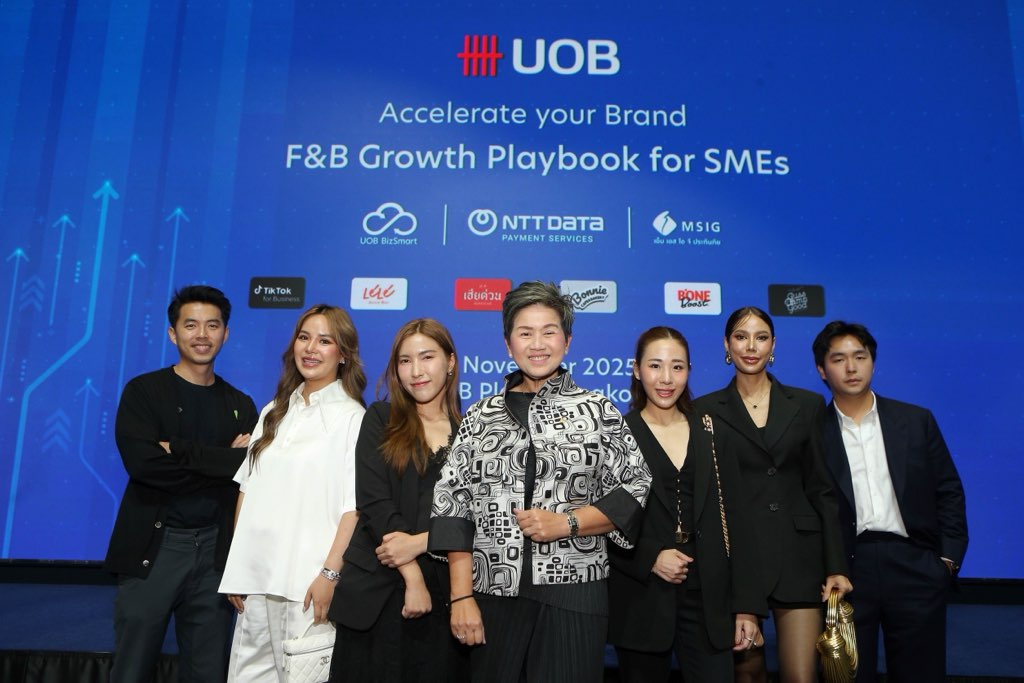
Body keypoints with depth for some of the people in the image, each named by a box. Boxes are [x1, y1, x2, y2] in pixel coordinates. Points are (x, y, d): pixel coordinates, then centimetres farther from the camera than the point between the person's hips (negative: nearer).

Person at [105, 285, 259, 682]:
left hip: (215, 551, 3)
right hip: (152, 547, -2)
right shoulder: (143, 391, 0)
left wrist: (180, 449, -15)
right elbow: (144, 464, -15)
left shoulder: (241, 405, 9)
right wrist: (224, 463, -11)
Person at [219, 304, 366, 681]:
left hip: (308, 578, -5)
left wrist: (330, 573, -16)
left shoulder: (352, 417, -5)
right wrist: (236, 566, 8)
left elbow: (354, 506, -10)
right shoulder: (274, 413, 13)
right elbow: (247, 489, 13)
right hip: (257, 574, 5)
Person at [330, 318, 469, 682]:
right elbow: (374, 502, -6)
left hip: (446, 591, 1)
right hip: (377, 590, 0)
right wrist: (413, 577, -11)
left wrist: (419, 542, -15)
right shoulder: (380, 420, 4)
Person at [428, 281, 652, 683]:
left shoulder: (597, 411, 3)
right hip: (494, 591, 2)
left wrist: (567, 523, -12)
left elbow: (635, 489, 1)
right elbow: (453, 507, 3)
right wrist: (462, 597, -3)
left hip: (575, 591, -1)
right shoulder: (480, 417, 6)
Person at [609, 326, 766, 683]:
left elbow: (736, 520, 4)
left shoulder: (710, 434, 7)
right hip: (641, 603, -2)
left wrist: (747, 606, -1)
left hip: (708, 599, 2)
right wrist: (649, 557, -16)